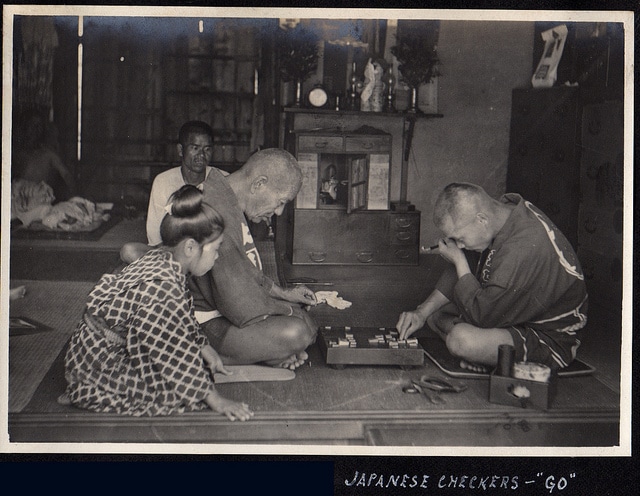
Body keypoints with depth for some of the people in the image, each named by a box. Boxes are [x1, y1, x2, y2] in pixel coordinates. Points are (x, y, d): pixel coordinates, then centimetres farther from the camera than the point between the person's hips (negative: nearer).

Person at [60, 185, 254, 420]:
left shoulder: (159, 258, -1)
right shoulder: (160, 287, -30)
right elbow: (176, 355, -25)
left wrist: (204, 348, 7)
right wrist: (214, 399, -18)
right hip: (101, 371, -10)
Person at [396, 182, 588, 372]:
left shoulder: (525, 249, -36)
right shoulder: (502, 210, -7)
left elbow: (481, 317, -26)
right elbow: (463, 271, 7)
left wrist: (459, 260, -17)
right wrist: (422, 312, -1)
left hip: (551, 341, -9)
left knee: (461, 340, -32)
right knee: (435, 311, 6)